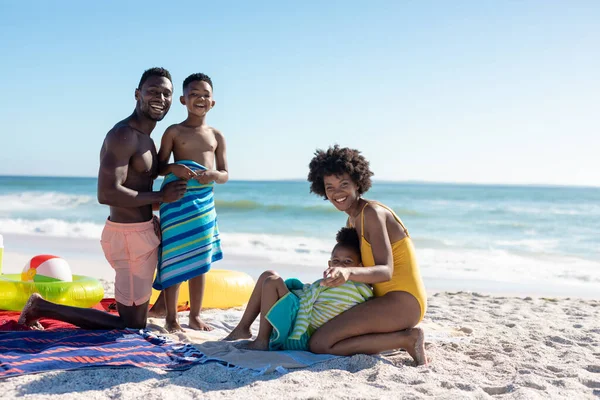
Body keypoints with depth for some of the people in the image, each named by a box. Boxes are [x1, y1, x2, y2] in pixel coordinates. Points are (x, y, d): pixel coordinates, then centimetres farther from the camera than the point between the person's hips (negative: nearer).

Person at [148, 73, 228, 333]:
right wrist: (173, 168, -19)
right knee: (174, 259, -2)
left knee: (200, 262, 9)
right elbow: (159, 168, 2)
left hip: (205, 201, 4)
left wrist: (213, 174, -12)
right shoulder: (174, 132, 1)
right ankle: (171, 318, 9)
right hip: (177, 199, -3)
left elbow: (225, 175, 10)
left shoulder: (216, 136, 10)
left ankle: (195, 315, 21)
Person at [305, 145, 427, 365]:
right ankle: (402, 335, 10)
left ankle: (407, 339, -11)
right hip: (387, 300, 10)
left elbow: (385, 271, -24)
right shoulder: (353, 220, 14)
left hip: (401, 303, -10)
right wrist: (338, 271, 2)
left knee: (319, 344, -19)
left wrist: (348, 272, -41)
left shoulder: (372, 213, -14)